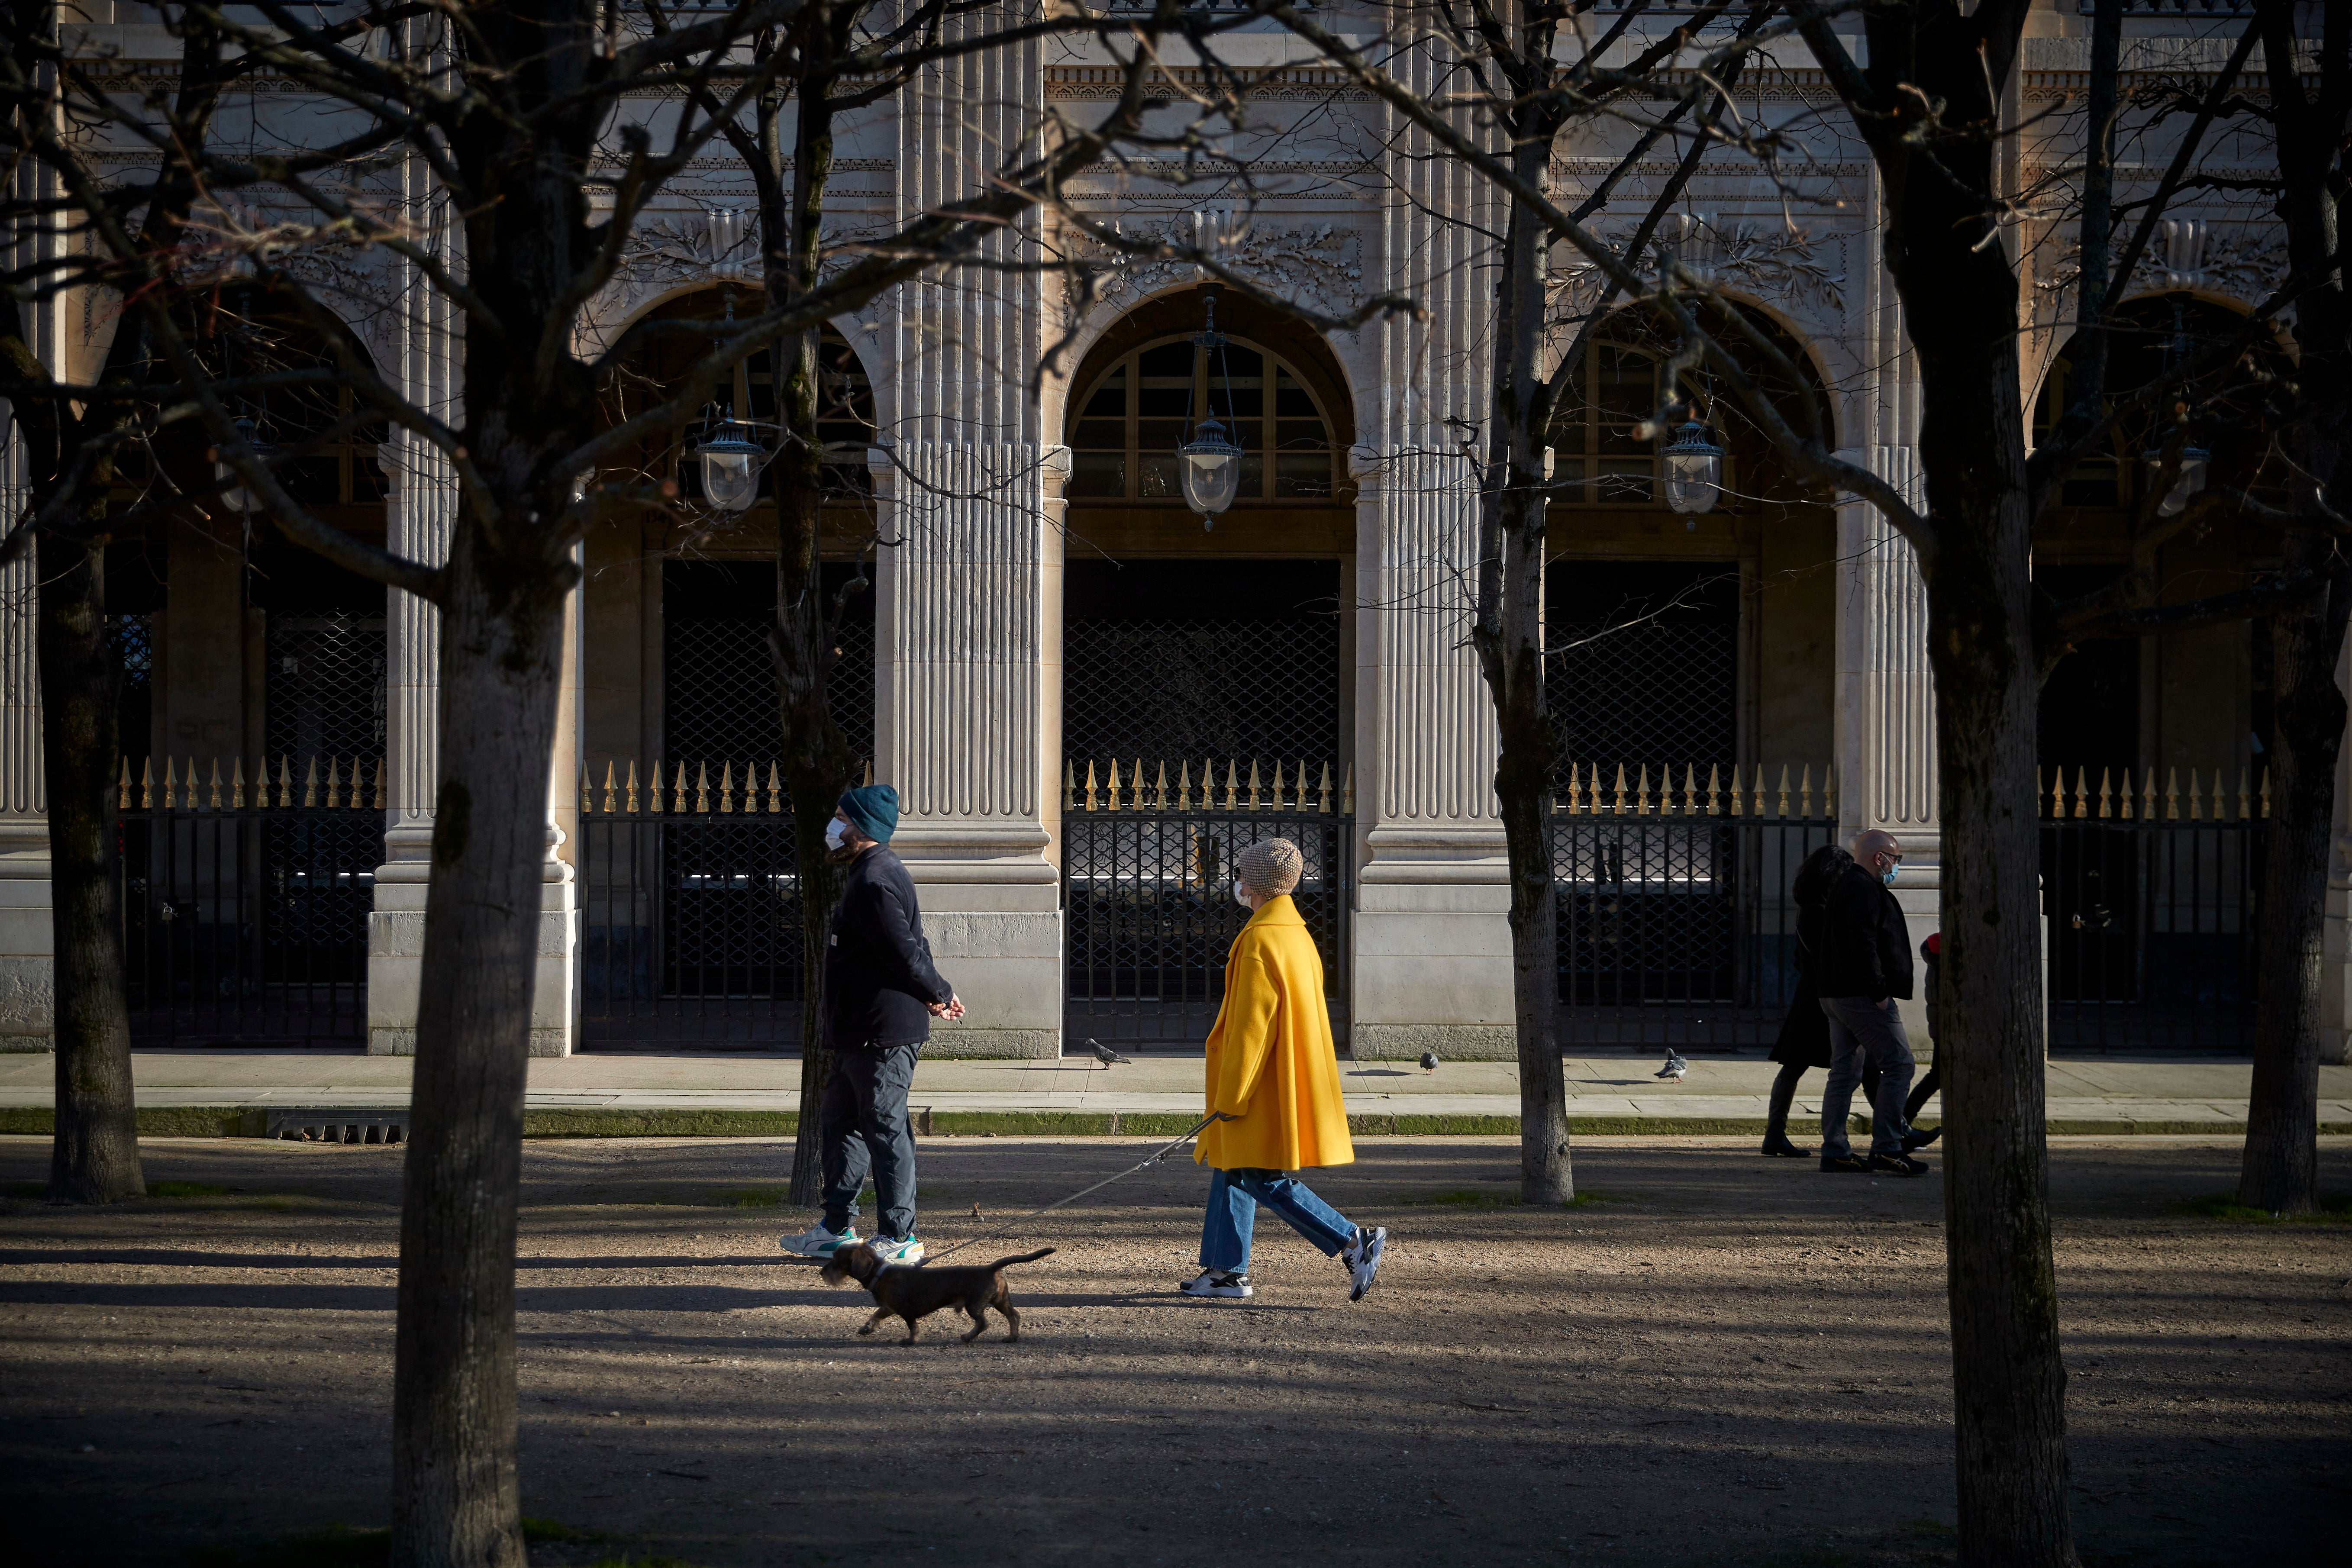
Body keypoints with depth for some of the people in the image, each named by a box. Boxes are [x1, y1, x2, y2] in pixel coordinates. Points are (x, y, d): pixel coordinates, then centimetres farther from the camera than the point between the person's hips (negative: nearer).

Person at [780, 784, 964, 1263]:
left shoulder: (874, 883, -18)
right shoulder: (872, 875, 18)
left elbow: (906, 951, -21)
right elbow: (913, 949, 19)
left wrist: (940, 995, -6)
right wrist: (936, 996, 7)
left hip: (883, 1036, -11)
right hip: (862, 1034, 11)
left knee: (885, 1129, -5)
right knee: (838, 1124, 16)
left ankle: (900, 1238, 0)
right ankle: (837, 1228, 24)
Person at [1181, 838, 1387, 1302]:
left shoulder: (1260, 941, -18)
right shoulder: (1299, 936, 13)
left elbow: (1251, 1024, -21)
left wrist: (1230, 1096, -18)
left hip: (1264, 1088, -10)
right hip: (1288, 1083, 10)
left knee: (1267, 1180, -7)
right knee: (1231, 1170, 15)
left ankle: (1355, 1243, -12)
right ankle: (1227, 1270, 17)